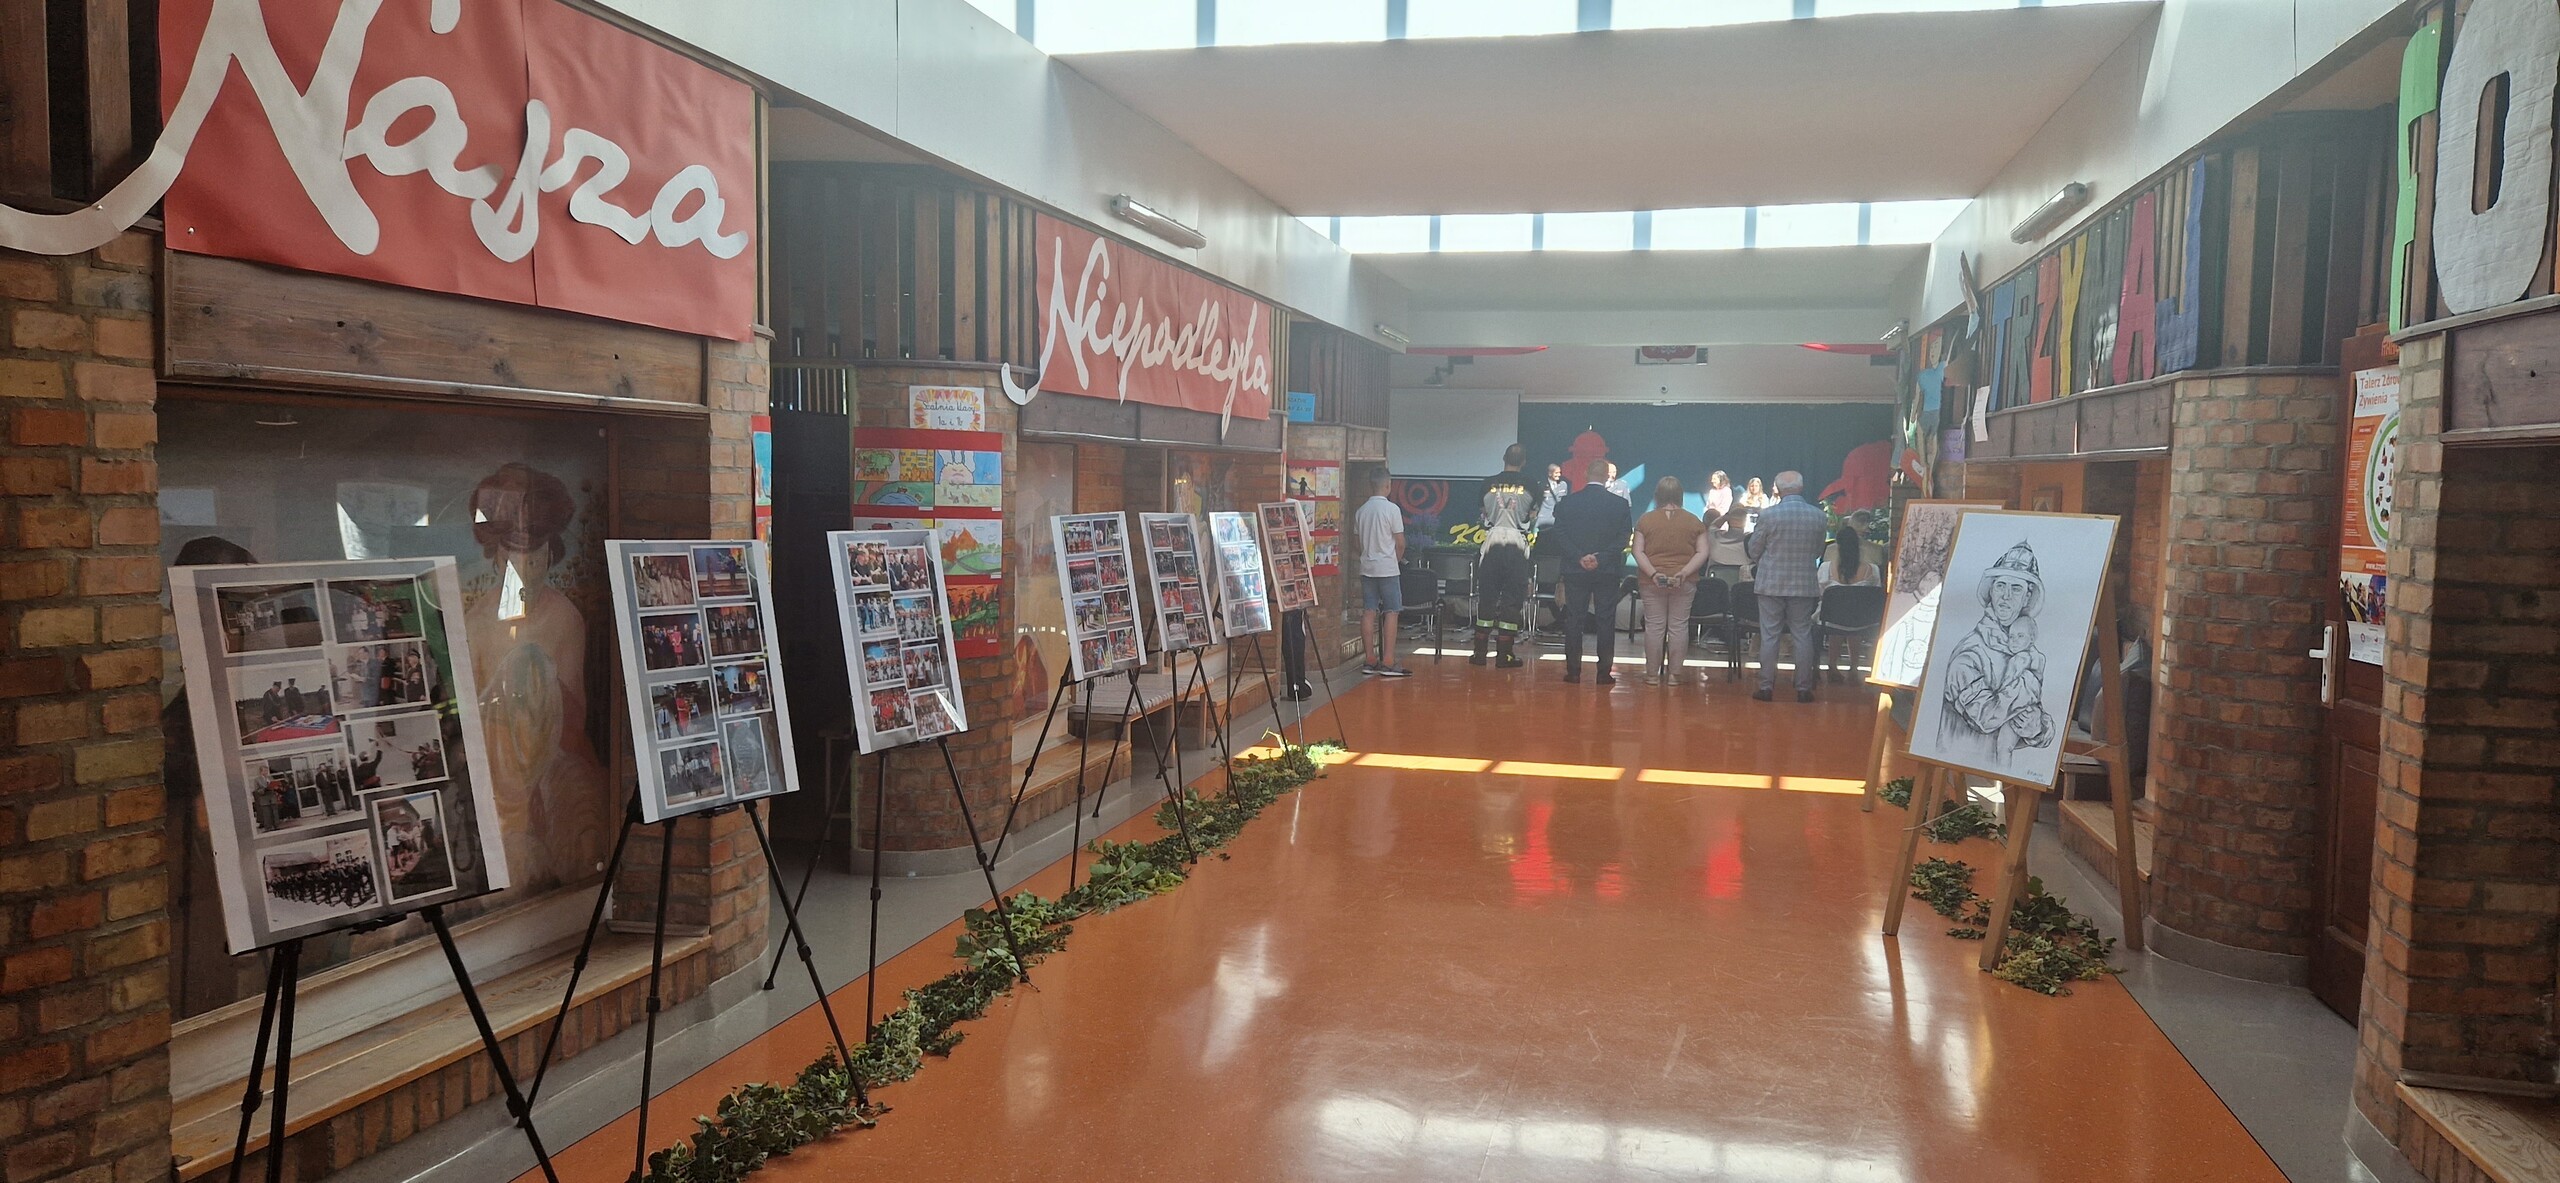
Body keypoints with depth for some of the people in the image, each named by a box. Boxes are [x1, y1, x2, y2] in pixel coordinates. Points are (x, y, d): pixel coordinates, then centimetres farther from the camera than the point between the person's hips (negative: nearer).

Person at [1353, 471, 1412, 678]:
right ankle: (1388, 662, -6)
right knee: (1391, 613, -2)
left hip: (1367, 568, 5)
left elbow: (1358, 542, 11)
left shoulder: (1361, 510, 6)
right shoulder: (1392, 509, -10)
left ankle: (1370, 661, 9)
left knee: (1368, 612, 6)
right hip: (1388, 568, -5)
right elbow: (1400, 542, -7)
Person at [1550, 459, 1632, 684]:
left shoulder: (1568, 502, -1)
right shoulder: (1619, 504, -3)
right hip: (1607, 572, -1)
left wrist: (1580, 558, -8)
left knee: (1573, 621, 6)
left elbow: (1560, 536, -5)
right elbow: (1623, 538, -7)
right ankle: (1605, 672, 3)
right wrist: (1601, 558, -10)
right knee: (1605, 621, 4)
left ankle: (1573, 671, 5)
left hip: (1576, 571, 1)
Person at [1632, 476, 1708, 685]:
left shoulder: (1645, 520, 0)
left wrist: (1653, 573, -12)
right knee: (1679, 626, 5)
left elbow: (1638, 552, -5)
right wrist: (1684, 572, -10)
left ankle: (1653, 674, 7)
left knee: (1654, 626, 4)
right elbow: (1702, 553, -2)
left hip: (1651, 582, 0)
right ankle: (1674, 673, 8)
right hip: (1684, 583, 1)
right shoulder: (1694, 521, 3)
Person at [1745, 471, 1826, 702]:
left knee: (1769, 635, 4)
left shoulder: (1768, 515, -12)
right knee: (1803, 636, 8)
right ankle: (1803, 688, 10)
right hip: (1805, 583, 2)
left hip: (1771, 583, -2)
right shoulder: (1818, 516, -3)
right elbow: (1818, 551, 9)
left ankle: (1766, 686, 7)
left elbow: (1754, 550, -2)